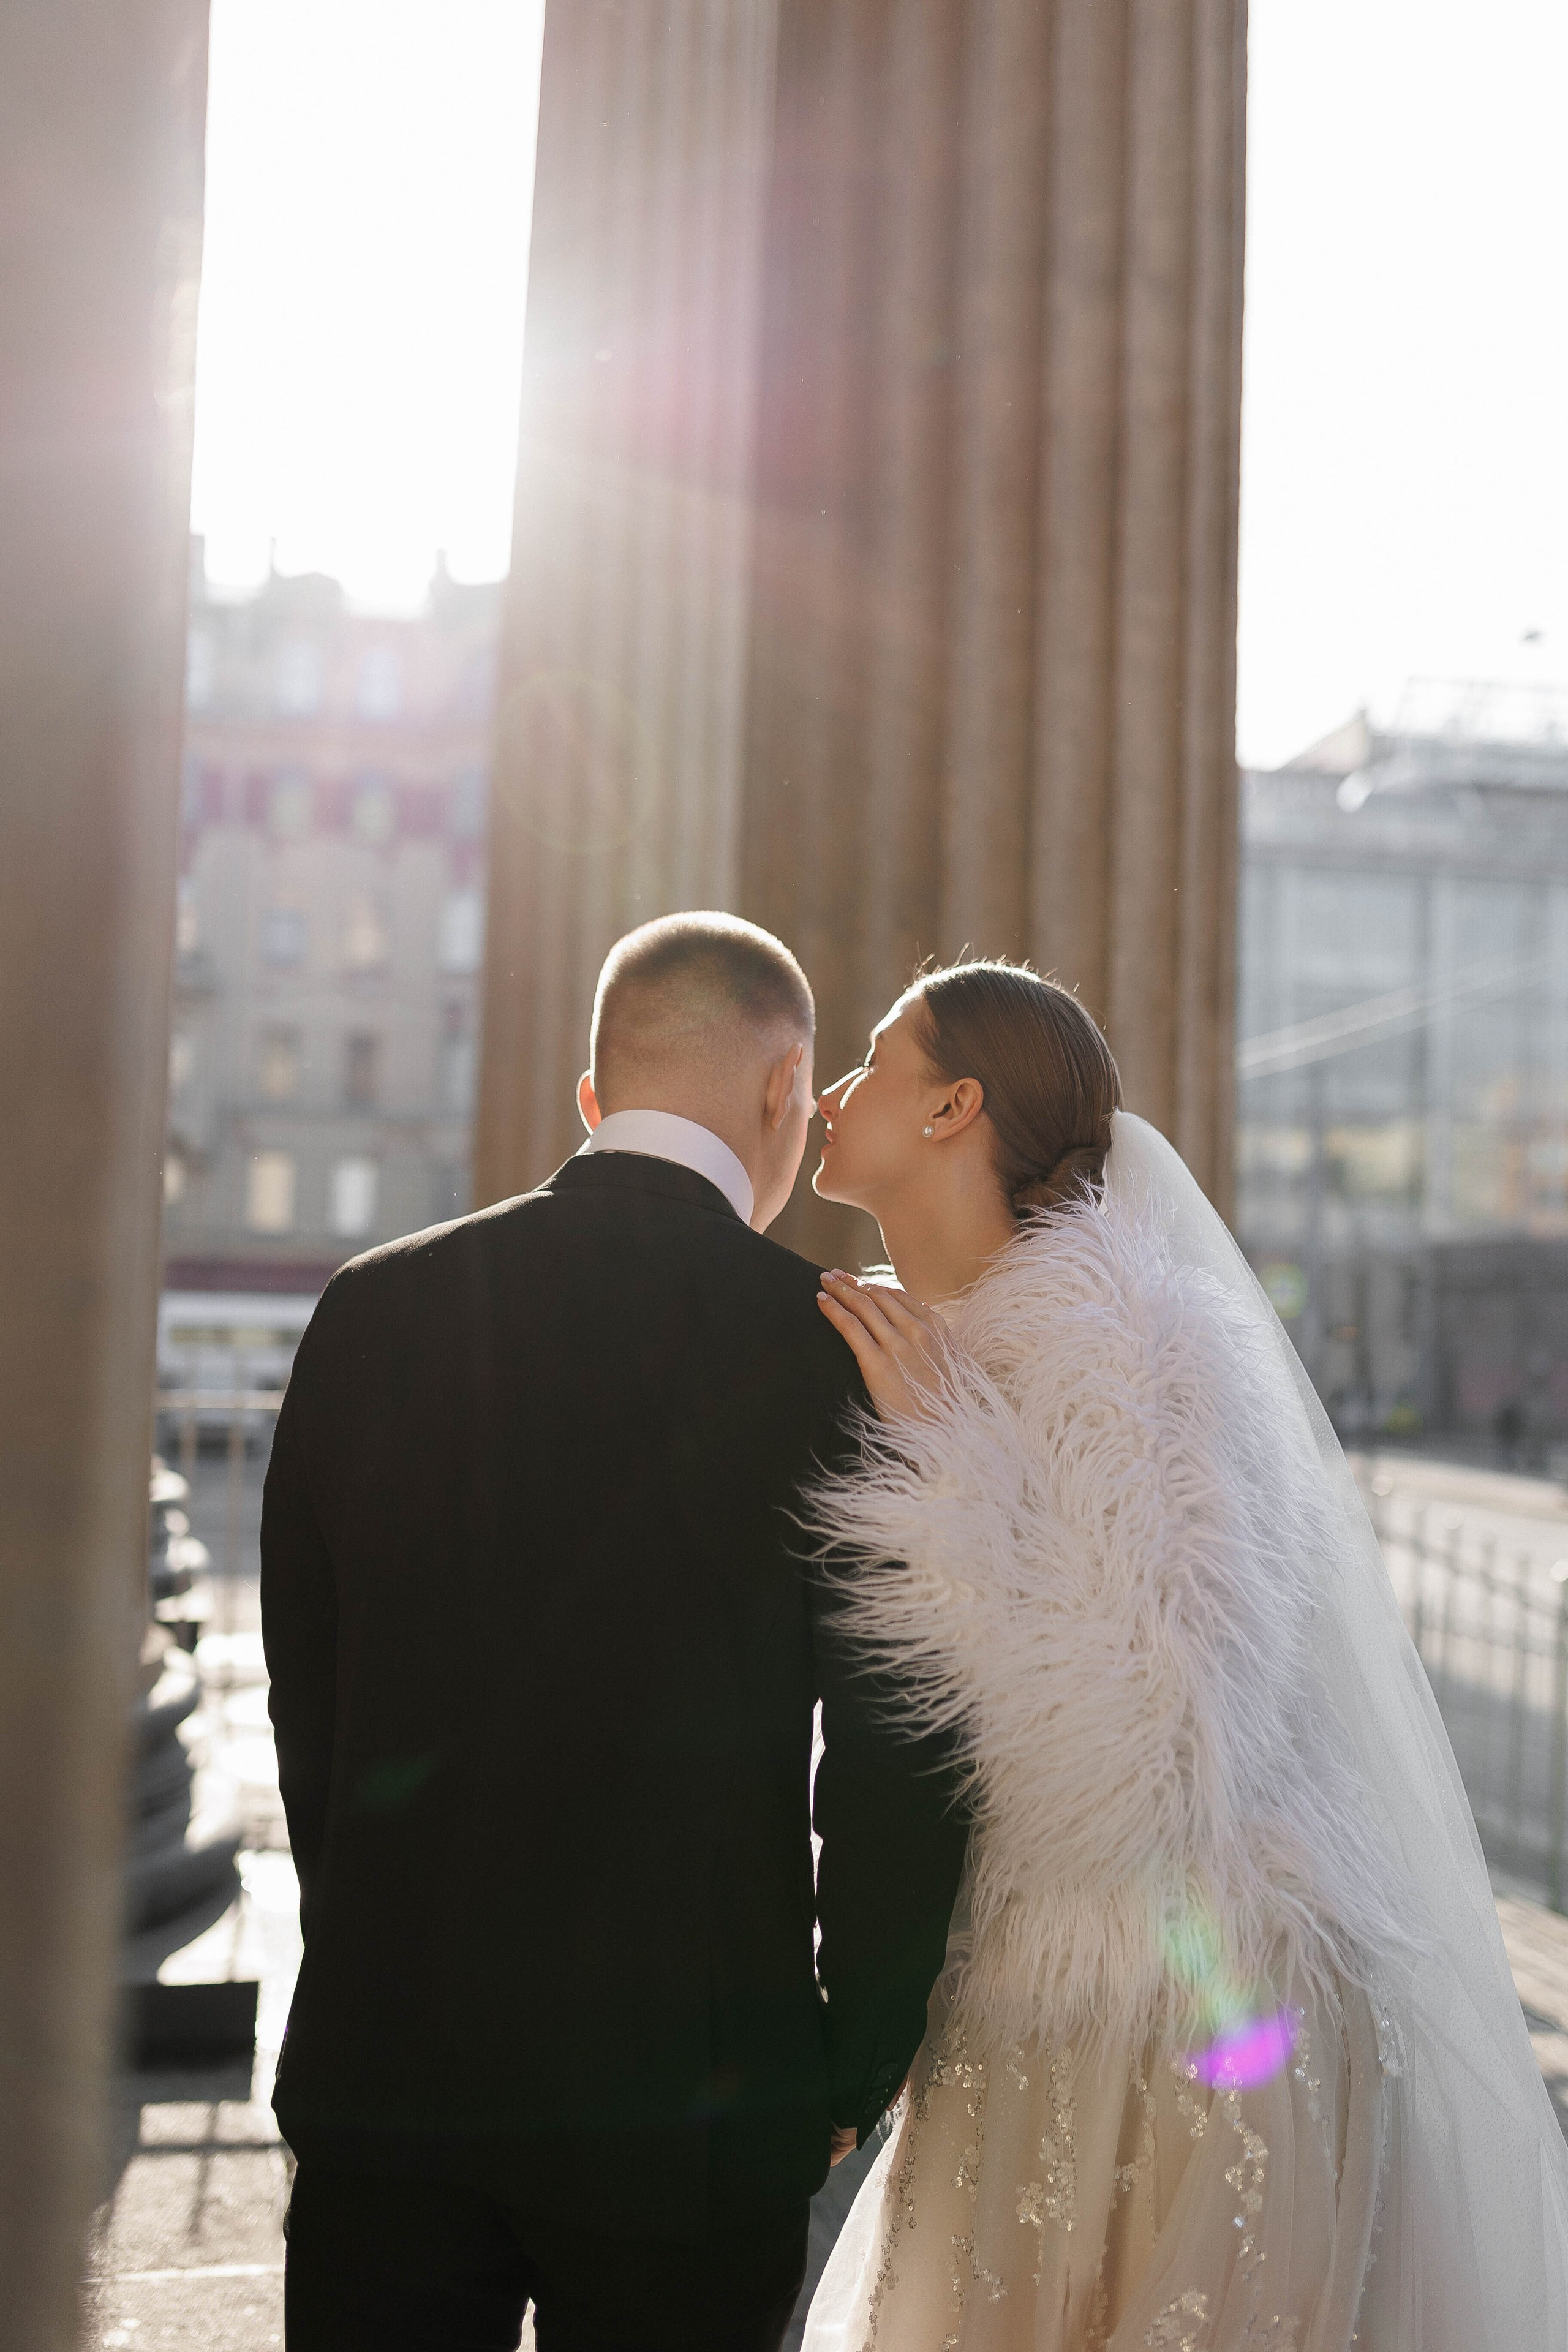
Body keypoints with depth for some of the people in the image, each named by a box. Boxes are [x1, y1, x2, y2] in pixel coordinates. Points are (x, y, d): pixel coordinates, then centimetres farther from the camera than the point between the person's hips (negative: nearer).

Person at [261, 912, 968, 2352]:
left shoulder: (375, 1312, -1)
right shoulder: (844, 1352, -11)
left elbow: (306, 1699, 6)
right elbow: (896, 1761, -10)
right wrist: (852, 2074, 4)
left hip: (385, 2068, 3)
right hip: (689, 2081, -2)